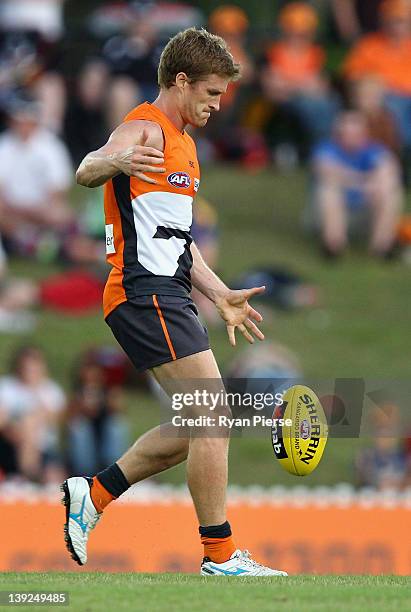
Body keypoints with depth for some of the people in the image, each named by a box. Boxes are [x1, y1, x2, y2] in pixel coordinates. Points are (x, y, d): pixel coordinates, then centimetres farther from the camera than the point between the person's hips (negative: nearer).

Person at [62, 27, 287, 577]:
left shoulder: (181, 143, 23)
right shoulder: (145, 129, -8)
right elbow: (86, 171, -29)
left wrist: (220, 296, 26)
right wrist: (114, 162, -51)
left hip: (166, 295, 10)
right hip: (145, 292, -10)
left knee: (196, 428, 10)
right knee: (213, 413, -15)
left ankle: (93, 495, 18)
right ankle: (220, 558, -13)